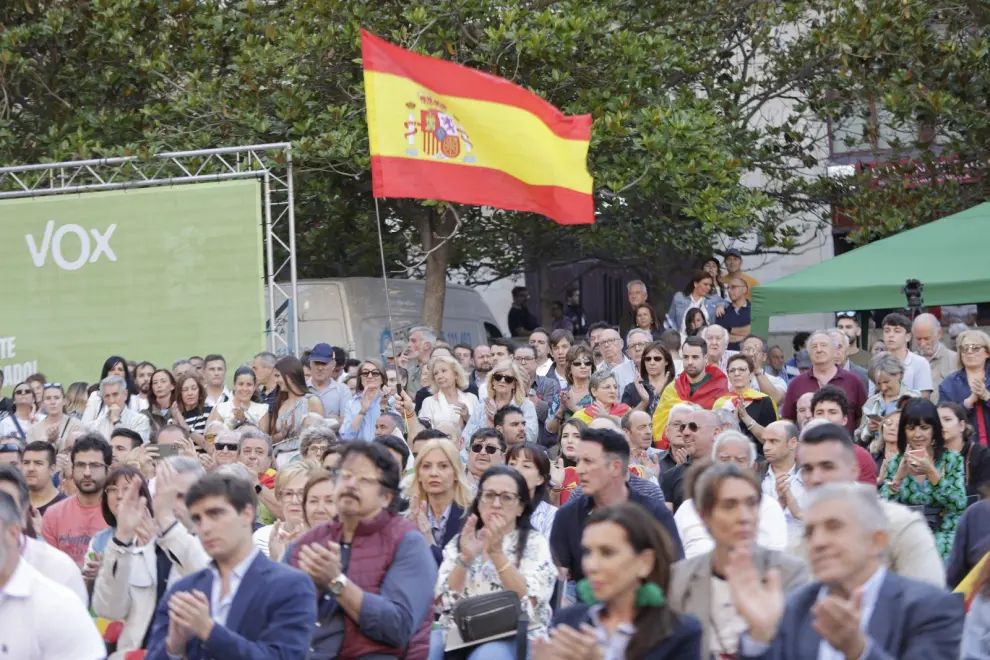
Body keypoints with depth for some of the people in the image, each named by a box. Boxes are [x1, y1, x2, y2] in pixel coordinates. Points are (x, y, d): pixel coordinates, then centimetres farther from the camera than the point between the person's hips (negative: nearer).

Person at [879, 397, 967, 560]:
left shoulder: (953, 459, 2)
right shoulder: (895, 463, 8)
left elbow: (959, 505, -10)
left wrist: (931, 472, -19)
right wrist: (899, 477, -15)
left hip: (944, 535, -2)